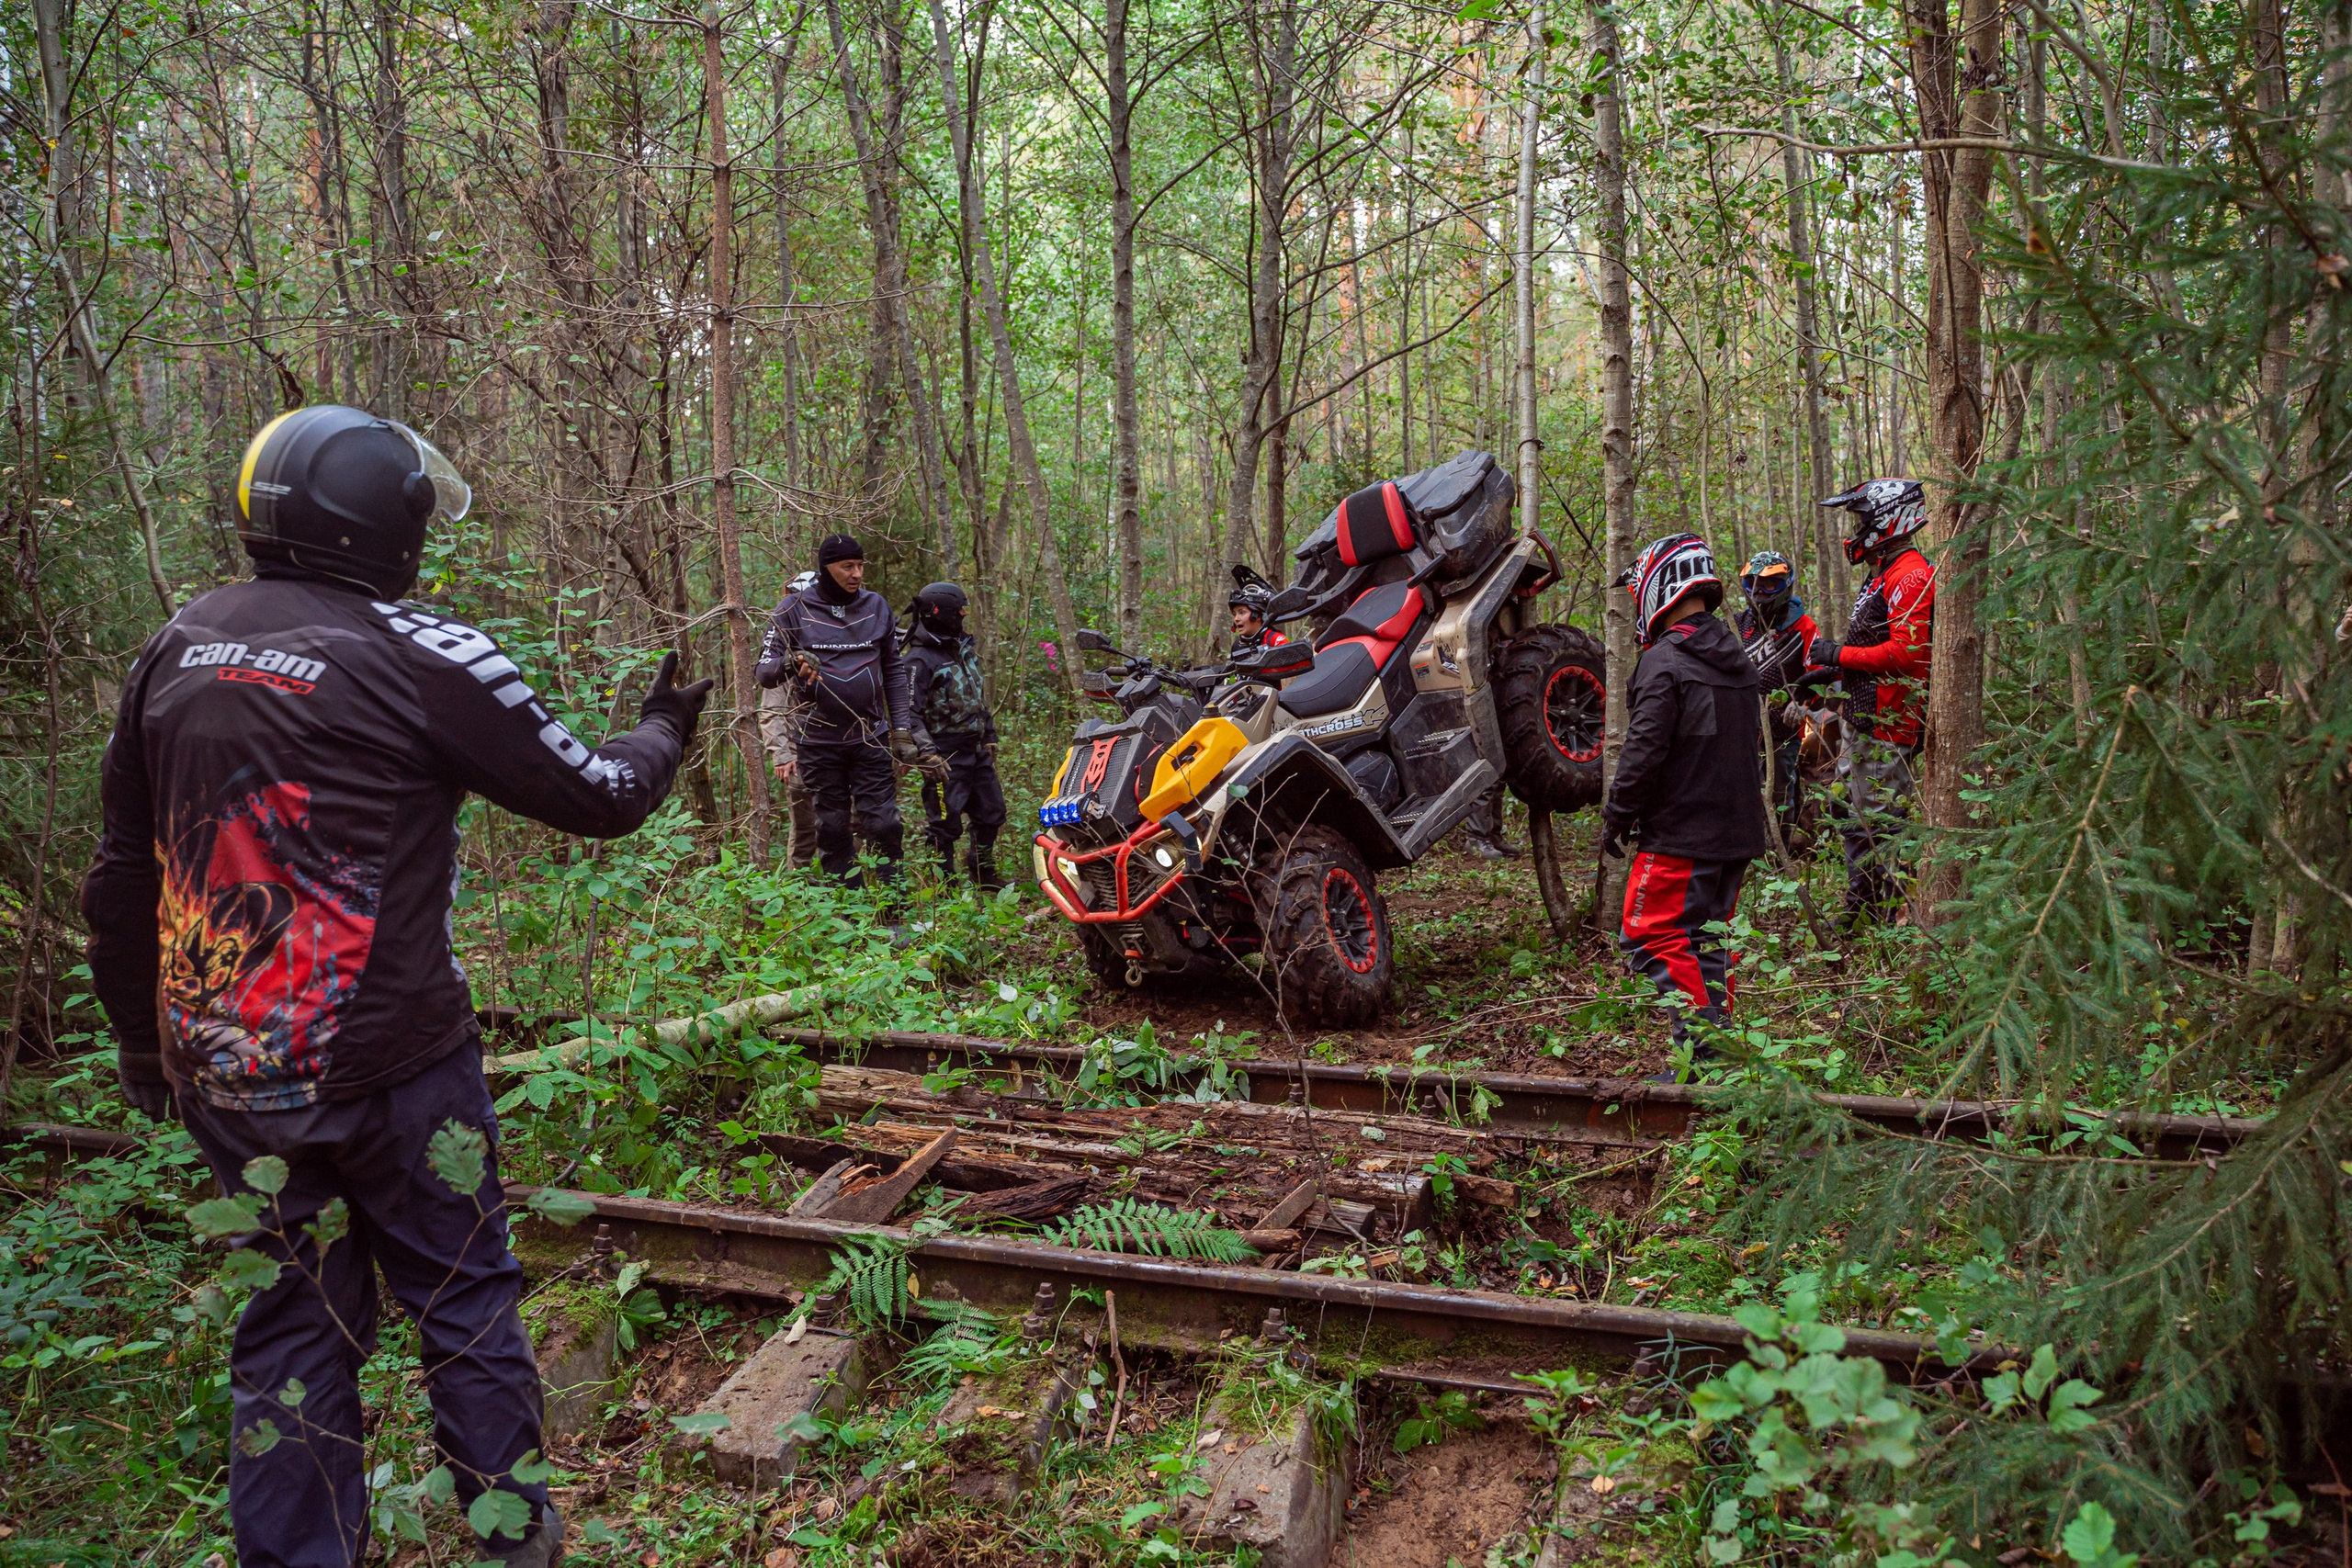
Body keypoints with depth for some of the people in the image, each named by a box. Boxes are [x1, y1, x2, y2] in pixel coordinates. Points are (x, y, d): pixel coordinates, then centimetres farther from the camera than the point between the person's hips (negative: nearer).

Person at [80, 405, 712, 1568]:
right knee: (462, 1296, 13)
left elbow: (122, 870, 12)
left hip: (225, 1077, 5)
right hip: (383, 1067, -5)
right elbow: (598, 797, -6)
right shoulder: (424, 657, -15)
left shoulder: (176, 647, 5)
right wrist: (663, 730, 15)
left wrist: (139, 1032, 23)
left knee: (301, 1310, 18)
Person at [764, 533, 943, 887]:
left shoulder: (877, 606, 7)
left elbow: (894, 671, 11)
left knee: (883, 824, -3)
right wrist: (793, 664, -21)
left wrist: (902, 732, 6)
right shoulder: (794, 609, 0)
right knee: (832, 829, 5)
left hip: (871, 738, 1)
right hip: (818, 741, -1)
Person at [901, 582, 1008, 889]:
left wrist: (990, 736, 23)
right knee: (945, 823, -3)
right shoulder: (920, 659, -15)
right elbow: (911, 712, -20)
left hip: (977, 750, 9)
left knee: (991, 814, 17)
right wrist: (926, 753, -27)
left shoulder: (965, 648, 13)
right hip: (947, 756, -9)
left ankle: (984, 874, 34)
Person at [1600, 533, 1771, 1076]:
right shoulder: (1738, 661, 14)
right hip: (1738, 830, 9)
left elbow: (1644, 752, -18)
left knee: (1653, 939, -4)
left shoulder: (1664, 662, -14)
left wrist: (1616, 817, -8)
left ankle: (1703, 1054, -9)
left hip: (1681, 833, -9)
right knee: (1708, 938, 16)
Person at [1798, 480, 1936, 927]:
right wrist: (1831, 671, 17)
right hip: (1862, 720, 11)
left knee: (1879, 821, -5)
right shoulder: (1884, 575, 19)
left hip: (1887, 723, -11)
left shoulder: (1911, 576, -16)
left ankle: (1885, 917, 3)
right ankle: (1859, 911, 25)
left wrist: (1839, 653, -18)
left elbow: (1906, 653, -26)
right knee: (1847, 810, 17)